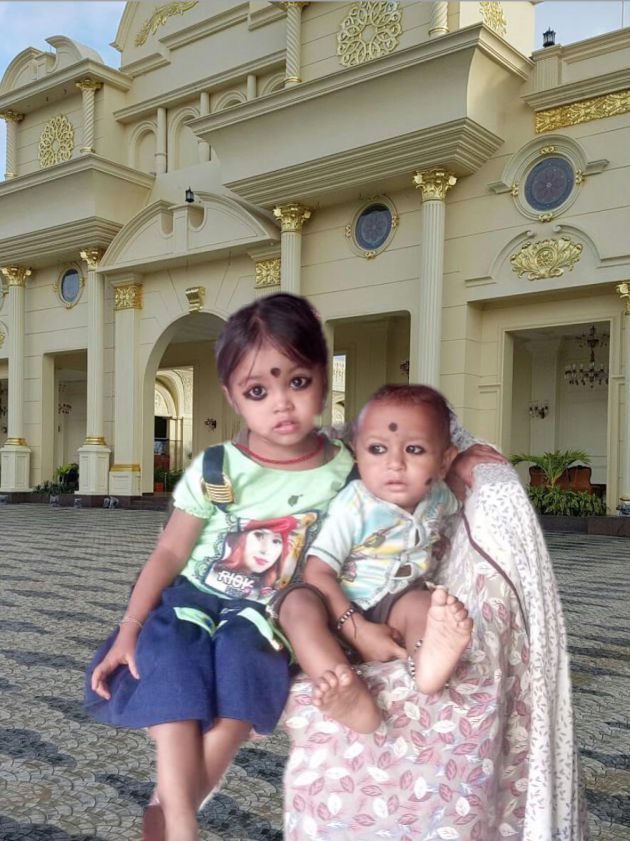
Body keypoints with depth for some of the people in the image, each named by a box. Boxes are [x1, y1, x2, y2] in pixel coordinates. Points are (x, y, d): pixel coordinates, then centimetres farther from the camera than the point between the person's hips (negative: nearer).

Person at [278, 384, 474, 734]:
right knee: (298, 602, -33)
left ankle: (429, 663, -64)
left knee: (426, 604, -29)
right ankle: (350, 696, -58)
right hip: (345, 607, -3)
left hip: (397, 604, 4)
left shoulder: (440, 499, -1)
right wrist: (358, 630, -30)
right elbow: (318, 572, -21)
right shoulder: (354, 505, -18)